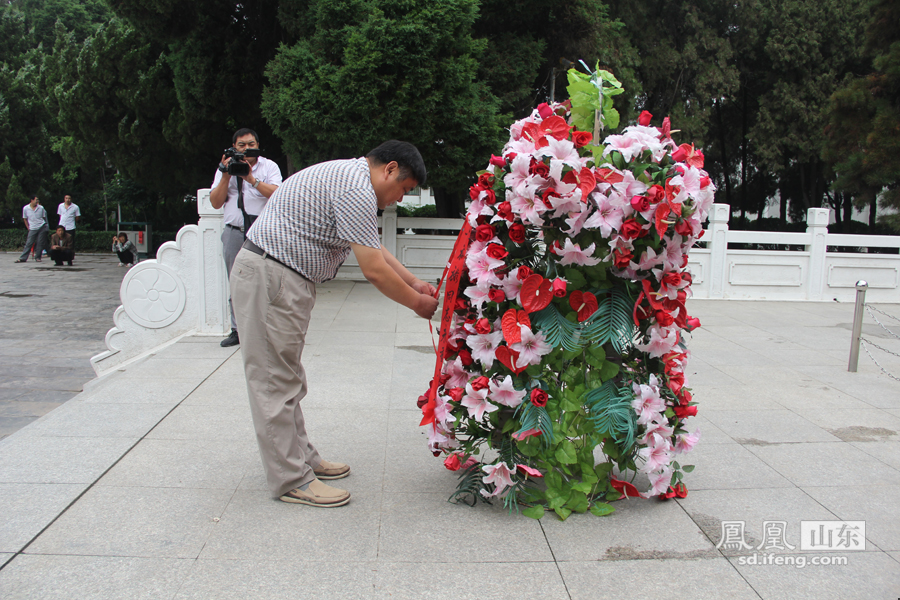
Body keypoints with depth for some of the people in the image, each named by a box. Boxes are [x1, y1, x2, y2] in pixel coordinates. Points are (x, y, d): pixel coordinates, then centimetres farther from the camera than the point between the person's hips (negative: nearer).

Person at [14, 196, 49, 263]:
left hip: (42, 227, 1)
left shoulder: (41, 208, 3)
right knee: (29, 243, -4)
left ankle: (37, 257, 8)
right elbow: (25, 219, 9)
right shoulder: (25, 208, 0)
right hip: (32, 229, -1)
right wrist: (28, 228, 6)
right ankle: (23, 258, -1)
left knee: (40, 243, -1)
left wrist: (46, 226, 9)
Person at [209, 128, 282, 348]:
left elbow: (276, 194, -9)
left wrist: (251, 179, -17)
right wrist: (226, 176, -4)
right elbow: (215, 202, 7)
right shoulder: (225, 168, 16)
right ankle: (237, 330, 10)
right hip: (234, 232, 3)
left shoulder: (269, 166, 8)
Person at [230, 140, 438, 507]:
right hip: (268, 276, -11)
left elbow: (374, 248, 23)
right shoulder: (357, 190, -18)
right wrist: (417, 303, -5)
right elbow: (374, 270, -19)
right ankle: (291, 480, 3)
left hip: (282, 279, 11)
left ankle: (301, 458, 26)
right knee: (276, 380, -4)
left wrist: (414, 282, 21)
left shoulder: (348, 176, 16)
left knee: (287, 376, 16)